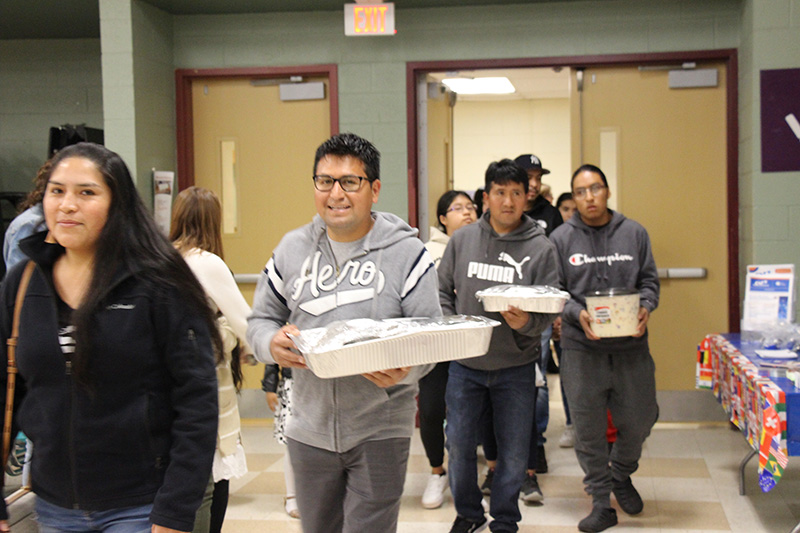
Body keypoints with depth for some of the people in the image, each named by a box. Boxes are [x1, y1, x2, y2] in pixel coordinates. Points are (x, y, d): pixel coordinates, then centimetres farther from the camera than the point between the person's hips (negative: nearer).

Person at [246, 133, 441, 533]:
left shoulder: (407, 253, -6)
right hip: (310, 428, 4)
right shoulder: (292, 249, 4)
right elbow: (260, 319, 10)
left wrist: (404, 370, -28)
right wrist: (272, 343, -14)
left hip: (380, 429, -3)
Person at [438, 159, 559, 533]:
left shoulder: (541, 247, -3)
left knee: (514, 453, 7)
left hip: (515, 367, -1)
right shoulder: (462, 239, 2)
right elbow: (443, 291, 10)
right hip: (465, 364, 2)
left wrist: (526, 323, -25)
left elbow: (550, 308, -5)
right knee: (459, 445, 11)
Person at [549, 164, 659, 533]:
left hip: (631, 347, 2)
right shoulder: (561, 238, 3)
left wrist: (645, 308, -11)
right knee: (588, 429, 4)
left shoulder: (634, 233, 7)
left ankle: (621, 475, 40)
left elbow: (649, 280, 9)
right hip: (581, 349, -1)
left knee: (638, 420, 10)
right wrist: (577, 314, -15)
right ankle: (601, 503, 17)